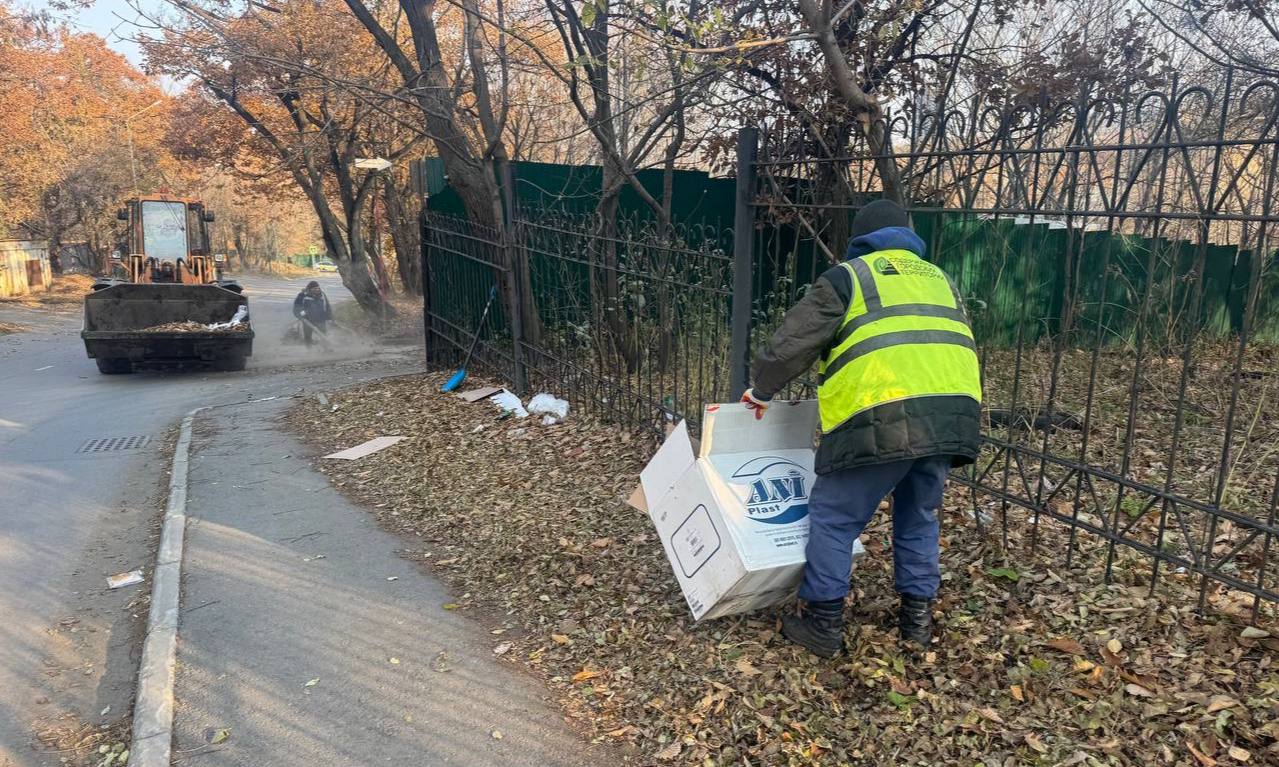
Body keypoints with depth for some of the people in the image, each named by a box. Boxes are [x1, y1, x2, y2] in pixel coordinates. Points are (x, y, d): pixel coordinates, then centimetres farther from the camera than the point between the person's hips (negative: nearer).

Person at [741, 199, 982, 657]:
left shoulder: (848, 277, 11)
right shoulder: (940, 280, 29)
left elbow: (789, 345, 8)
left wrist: (761, 391, 24)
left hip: (884, 417, -6)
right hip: (953, 414, 6)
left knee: (833, 518, 7)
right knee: (919, 517, 24)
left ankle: (824, 624, 13)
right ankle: (918, 616, 31)